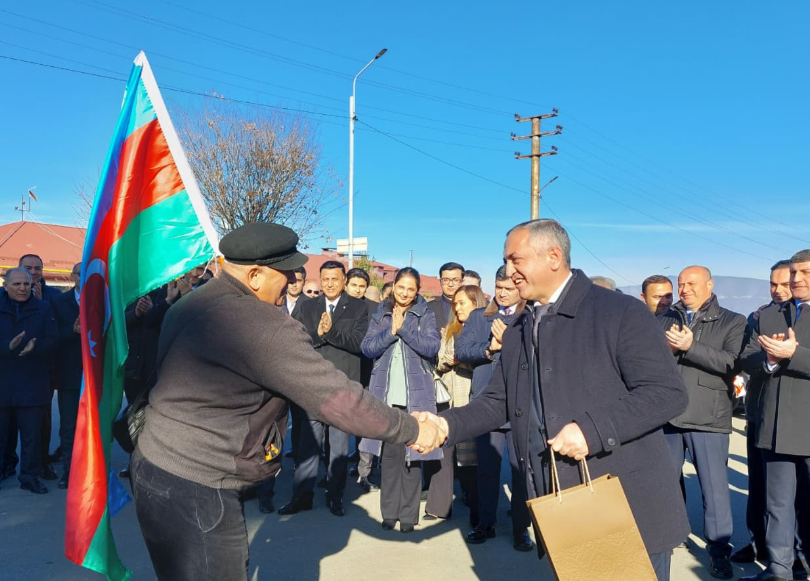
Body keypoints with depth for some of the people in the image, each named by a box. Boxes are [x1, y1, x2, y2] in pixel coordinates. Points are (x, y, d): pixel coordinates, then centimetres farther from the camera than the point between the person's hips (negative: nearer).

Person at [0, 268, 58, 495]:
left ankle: (30, 476, 18)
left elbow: (52, 340, -3)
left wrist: (35, 346, -23)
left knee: (32, 434, 6)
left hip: (32, 384, 0)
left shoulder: (43, 308, 3)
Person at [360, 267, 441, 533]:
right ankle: (389, 511, 16)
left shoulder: (425, 315, 5)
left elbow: (432, 346, -9)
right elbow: (367, 347, 1)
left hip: (415, 395, -2)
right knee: (389, 453, 4)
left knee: (412, 455, 0)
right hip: (386, 394, 2)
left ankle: (409, 514, 11)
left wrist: (403, 328, -13)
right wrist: (391, 331, -11)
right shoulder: (380, 315, 11)